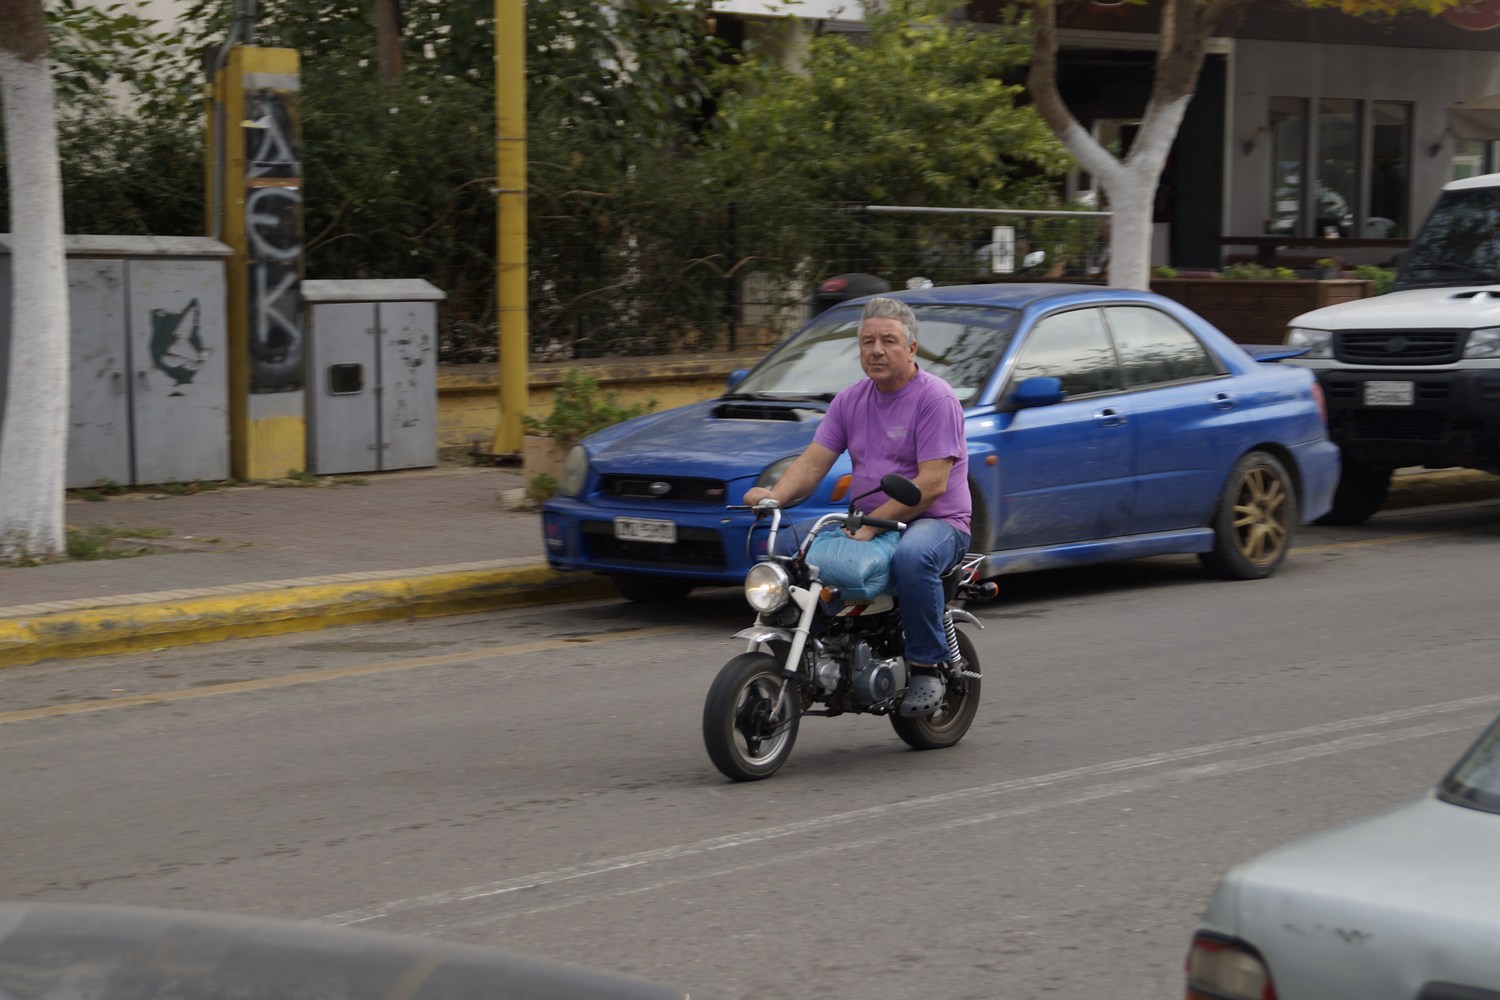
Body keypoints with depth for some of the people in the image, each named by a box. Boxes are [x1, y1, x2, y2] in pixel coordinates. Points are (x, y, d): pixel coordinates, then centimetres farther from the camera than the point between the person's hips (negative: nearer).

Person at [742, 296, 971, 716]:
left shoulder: (935, 398, -10)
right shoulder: (850, 401, 12)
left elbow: (932, 483, -19)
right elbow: (813, 461, 4)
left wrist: (872, 524, -26)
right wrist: (776, 495, -18)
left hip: (937, 523, -7)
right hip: (867, 524, 7)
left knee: (911, 557, -40)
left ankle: (928, 666, -23)